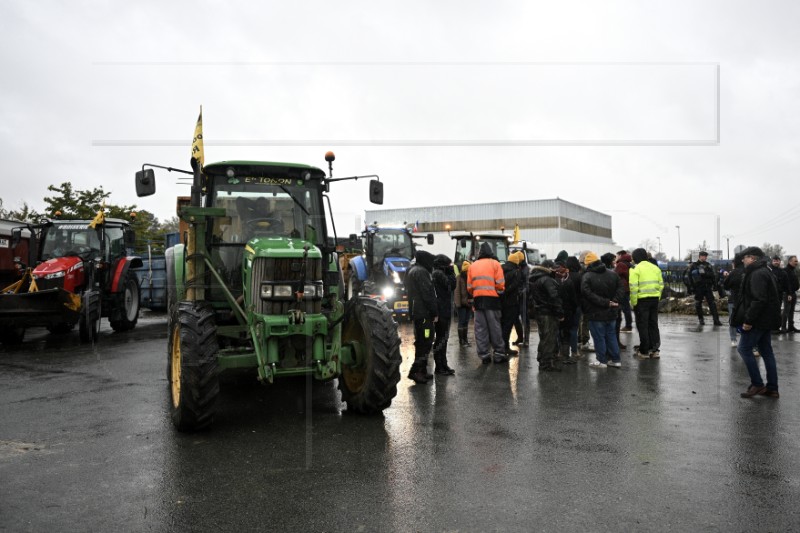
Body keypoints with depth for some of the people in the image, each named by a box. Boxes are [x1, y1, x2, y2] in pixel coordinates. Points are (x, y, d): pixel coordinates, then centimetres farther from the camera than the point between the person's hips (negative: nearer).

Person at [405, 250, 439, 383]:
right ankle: (415, 371, -12)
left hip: (416, 312, 10)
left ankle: (422, 371, 17)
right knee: (425, 342, -9)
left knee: (421, 342, 14)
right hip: (424, 313, -10)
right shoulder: (421, 272, -13)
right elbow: (428, 295, -18)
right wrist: (435, 312, -12)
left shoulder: (411, 271, 19)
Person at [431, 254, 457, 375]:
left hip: (442, 311, 10)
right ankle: (439, 367, -4)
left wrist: (450, 272, 10)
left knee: (442, 338, 13)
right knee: (441, 339, -7)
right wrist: (451, 271, -3)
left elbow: (451, 286, 18)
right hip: (442, 311, -10)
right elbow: (451, 285, -12)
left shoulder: (437, 274, 17)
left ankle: (442, 365, 20)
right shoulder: (439, 274, -13)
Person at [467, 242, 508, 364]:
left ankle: (484, 355, 7)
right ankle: (499, 354, 7)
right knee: (495, 327, 4)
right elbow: (500, 283, -5)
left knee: (480, 328, 6)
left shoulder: (473, 265, 11)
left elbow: (469, 286, 5)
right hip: (492, 298, -3)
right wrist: (499, 292, 13)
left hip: (478, 299, 3)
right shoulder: (495, 263, 1)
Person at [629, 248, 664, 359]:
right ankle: (655, 349, 17)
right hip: (654, 299, 6)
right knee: (653, 324, 15)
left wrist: (633, 303, -9)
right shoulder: (655, 268, 11)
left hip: (642, 300, -6)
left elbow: (633, 287, -15)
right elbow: (661, 285, 11)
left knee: (642, 325, 2)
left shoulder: (636, 269, -8)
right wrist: (657, 297, 16)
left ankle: (644, 351, 6)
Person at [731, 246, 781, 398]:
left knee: (744, 348, -3)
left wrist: (748, 320, -23)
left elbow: (759, 300, -25)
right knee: (766, 351, 12)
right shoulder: (765, 271, 17)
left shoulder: (757, 274, -17)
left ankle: (757, 384, 0)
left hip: (758, 320, -10)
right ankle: (772, 388, 16)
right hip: (767, 320, 10)